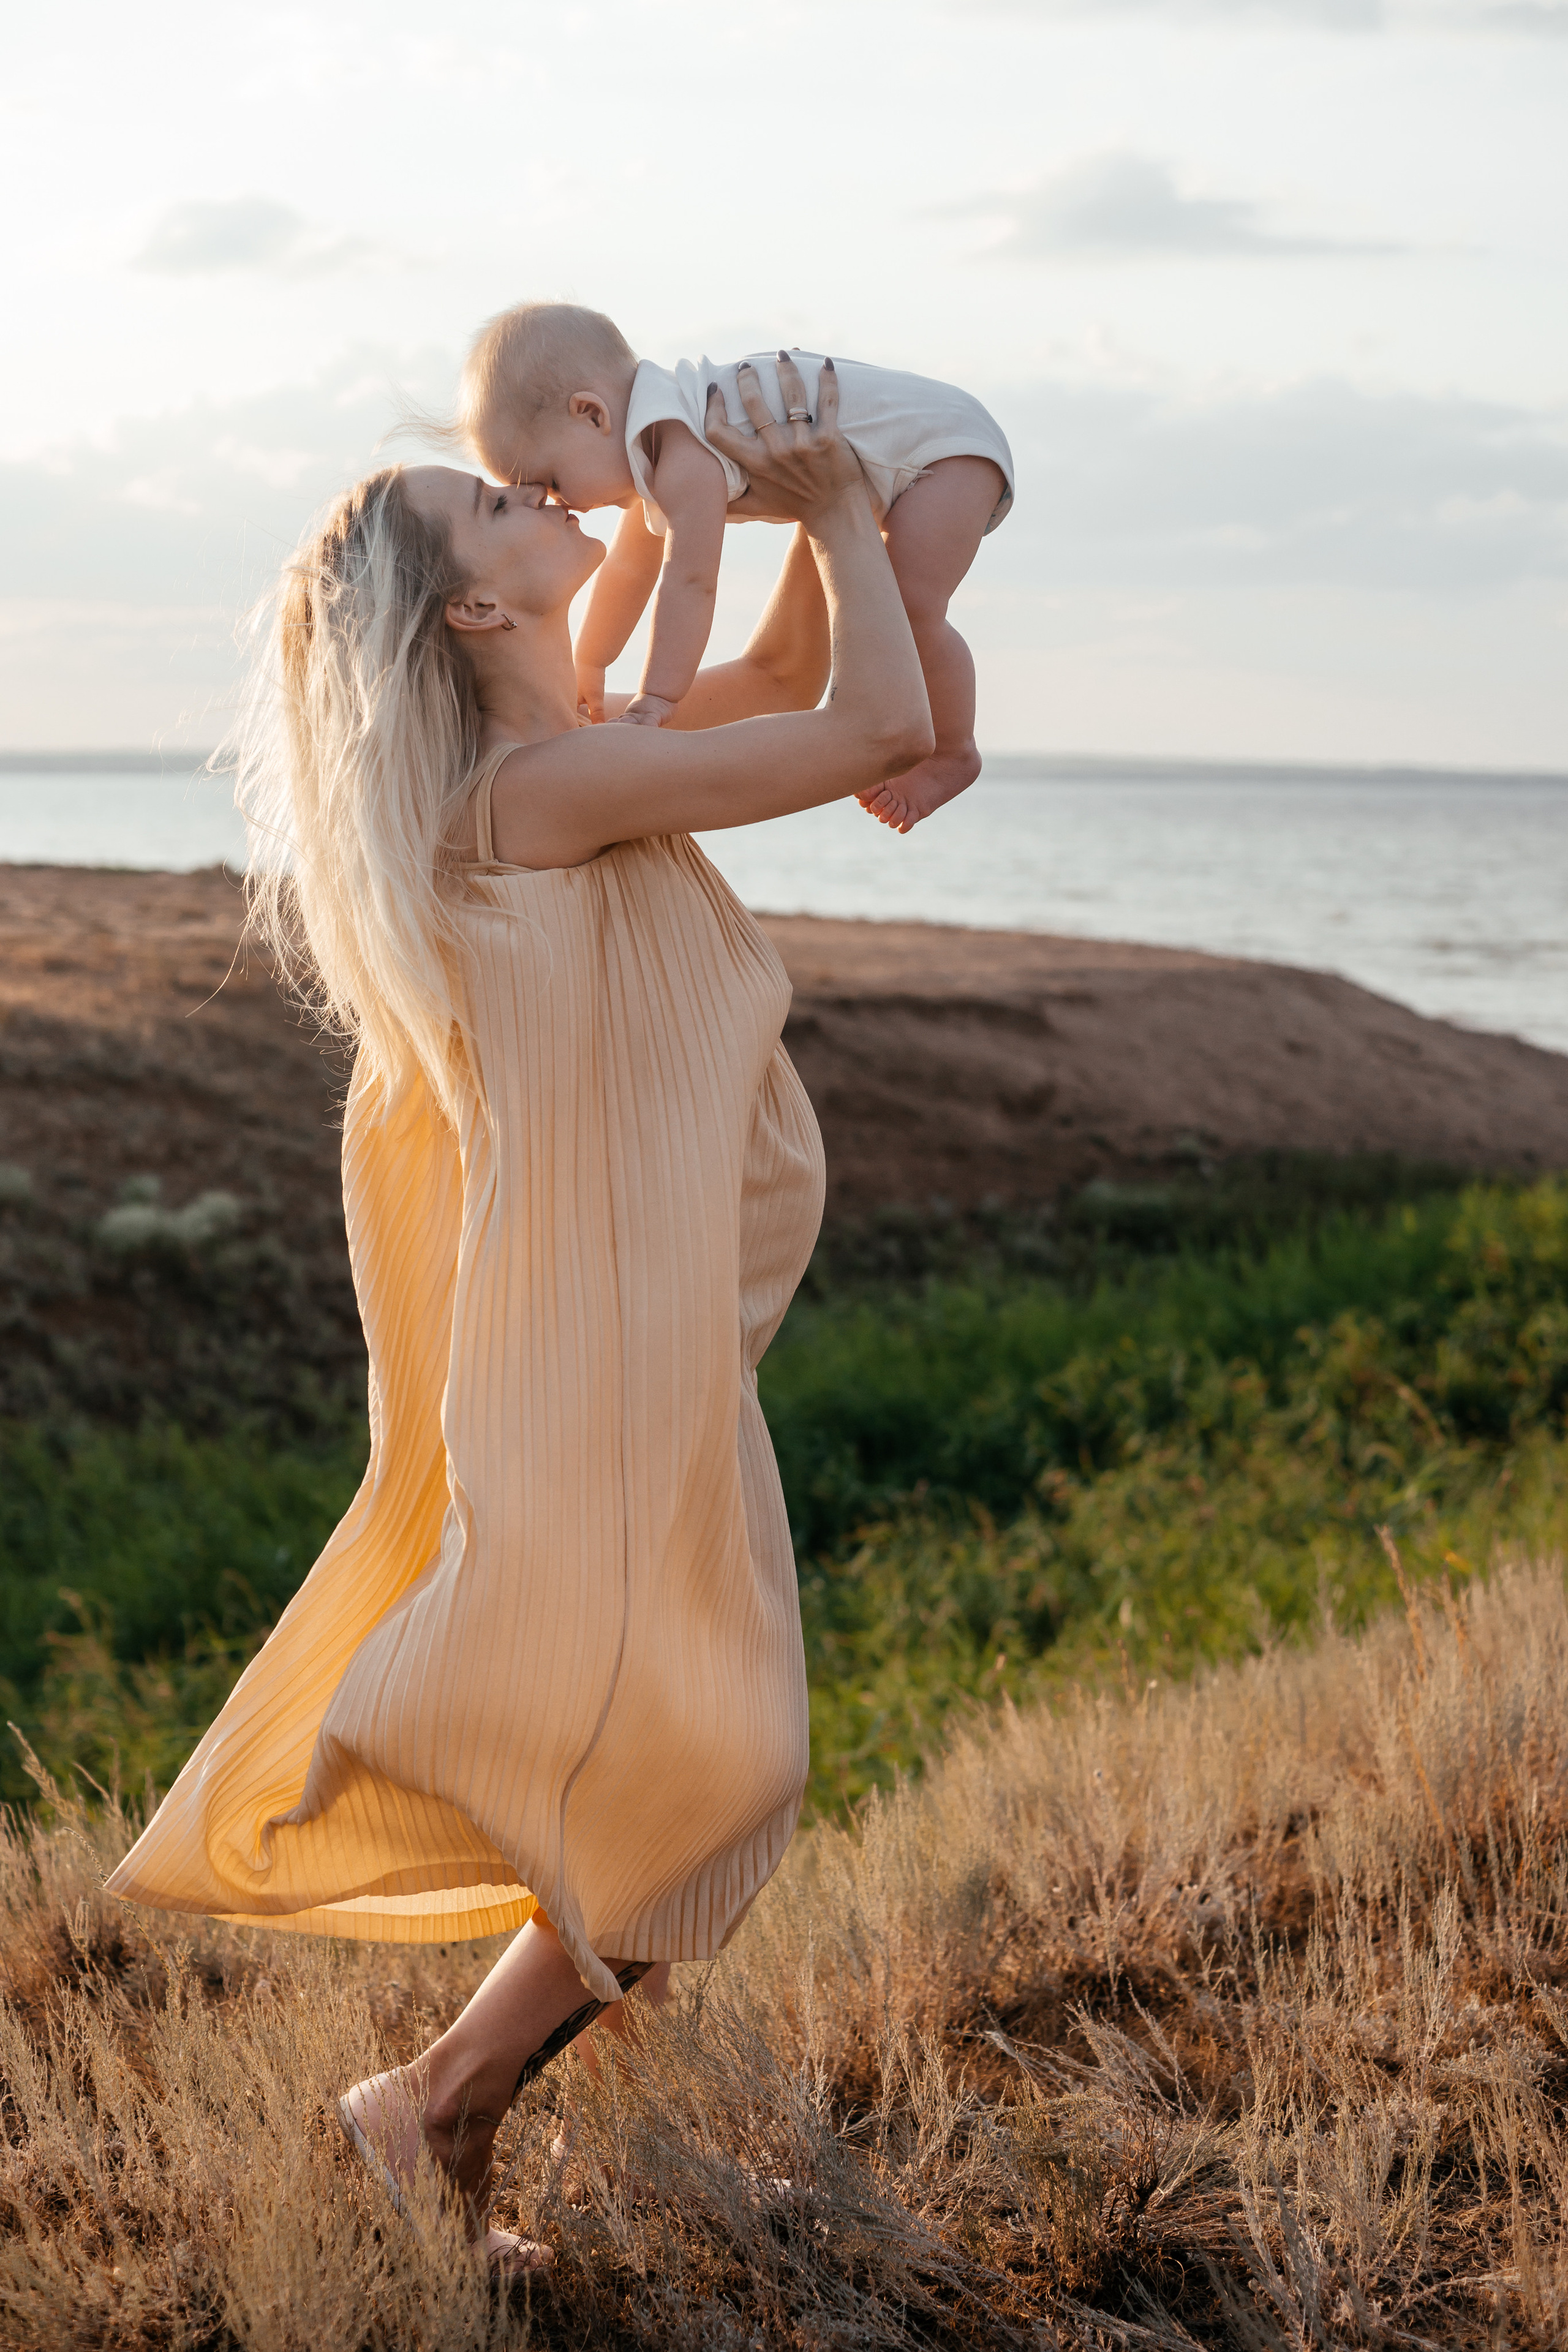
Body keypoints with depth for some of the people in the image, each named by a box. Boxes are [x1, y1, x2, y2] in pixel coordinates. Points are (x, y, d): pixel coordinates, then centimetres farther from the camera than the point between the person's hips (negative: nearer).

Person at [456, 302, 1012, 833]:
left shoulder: (686, 459, -28)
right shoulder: (665, 455, 8)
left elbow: (689, 582, -31)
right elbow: (631, 569, 21)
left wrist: (655, 702, -29)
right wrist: (588, 667, 30)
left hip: (950, 449, -11)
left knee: (910, 613, -24)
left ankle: (951, 753, -9)